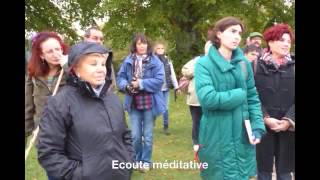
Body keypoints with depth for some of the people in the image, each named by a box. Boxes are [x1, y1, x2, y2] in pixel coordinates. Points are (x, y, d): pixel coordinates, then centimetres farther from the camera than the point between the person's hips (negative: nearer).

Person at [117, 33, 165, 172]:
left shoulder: (155, 61, -5)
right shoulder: (128, 61, 2)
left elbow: (159, 80, -13)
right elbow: (120, 78, 4)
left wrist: (141, 83, -18)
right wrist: (127, 85, -16)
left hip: (150, 103, -1)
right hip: (133, 103, 2)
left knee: (148, 135, 10)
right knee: (135, 135, 8)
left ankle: (146, 161, 27)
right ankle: (136, 159, 29)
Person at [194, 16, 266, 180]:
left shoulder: (244, 63, 5)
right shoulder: (204, 64, -10)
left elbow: (253, 98, 7)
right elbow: (207, 98, -23)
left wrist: (258, 127, -5)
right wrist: (240, 94, -13)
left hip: (242, 136, 5)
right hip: (217, 138, -4)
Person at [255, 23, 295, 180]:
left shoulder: (292, 67, 5)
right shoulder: (257, 66, 0)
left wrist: (288, 120, -11)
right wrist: (265, 118, -13)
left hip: (287, 128, 2)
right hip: (263, 126, -2)